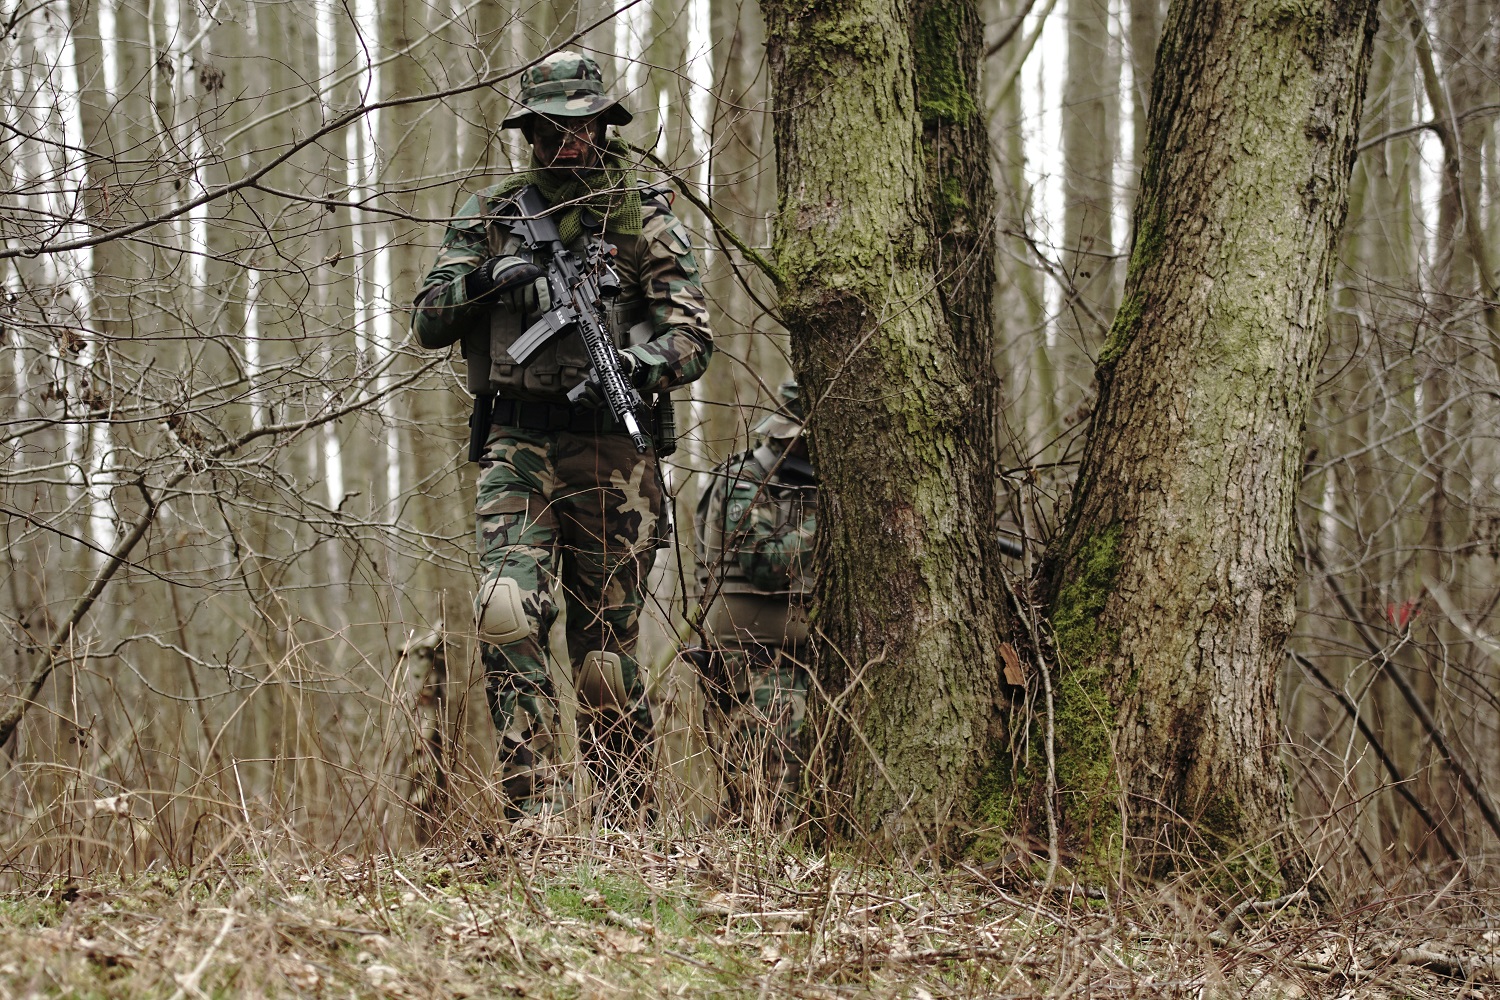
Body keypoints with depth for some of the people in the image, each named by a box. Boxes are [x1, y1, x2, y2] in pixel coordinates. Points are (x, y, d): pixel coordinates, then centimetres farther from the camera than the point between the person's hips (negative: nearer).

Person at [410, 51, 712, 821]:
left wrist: (640, 365, -22)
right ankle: (538, 808, -18)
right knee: (507, 615, -17)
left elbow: (693, 336, -1)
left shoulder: (644, 218, 6)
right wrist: (484, 280, -9)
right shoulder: (489, 217, 12)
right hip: (516, 446, 1)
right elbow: (427, 324, 10)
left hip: (611, 453, -1)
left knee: (606, 644, 2)